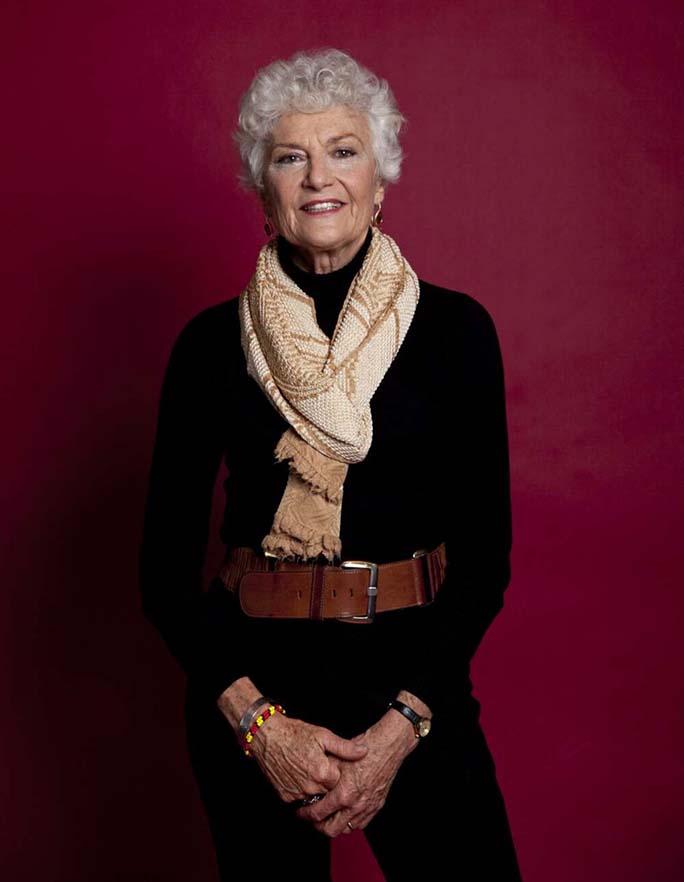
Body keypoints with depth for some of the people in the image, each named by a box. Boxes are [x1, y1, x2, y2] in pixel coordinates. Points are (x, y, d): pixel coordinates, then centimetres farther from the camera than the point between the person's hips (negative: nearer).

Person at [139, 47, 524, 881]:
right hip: (250, 680, 1)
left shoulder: (455, 329, -3)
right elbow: (166, 568, -1)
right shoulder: (212, 342, -2)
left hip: (415, 674, 0)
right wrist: (258, 720, -12)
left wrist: (401, 728, -12)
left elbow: (486, 557, -3)